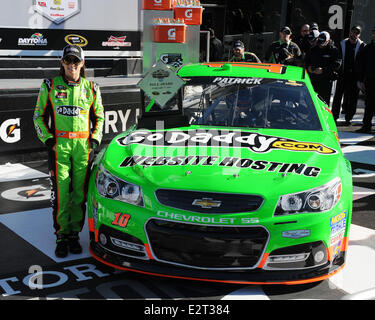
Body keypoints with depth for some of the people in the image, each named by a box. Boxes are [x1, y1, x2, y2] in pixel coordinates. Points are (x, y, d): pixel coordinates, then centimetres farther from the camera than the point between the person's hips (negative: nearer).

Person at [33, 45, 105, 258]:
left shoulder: (91, 88, 10)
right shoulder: (50, 86, 5)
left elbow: (99, 117, 18)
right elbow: (39, 116, 9)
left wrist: (95, 140, 4)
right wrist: (47, 139, -3)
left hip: (84, 145, 2)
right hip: (59, 144, -1)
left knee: (80, 192, 3)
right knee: (61, 192, -5)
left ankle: (74, 234, 14)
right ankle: (62, 236, 6)